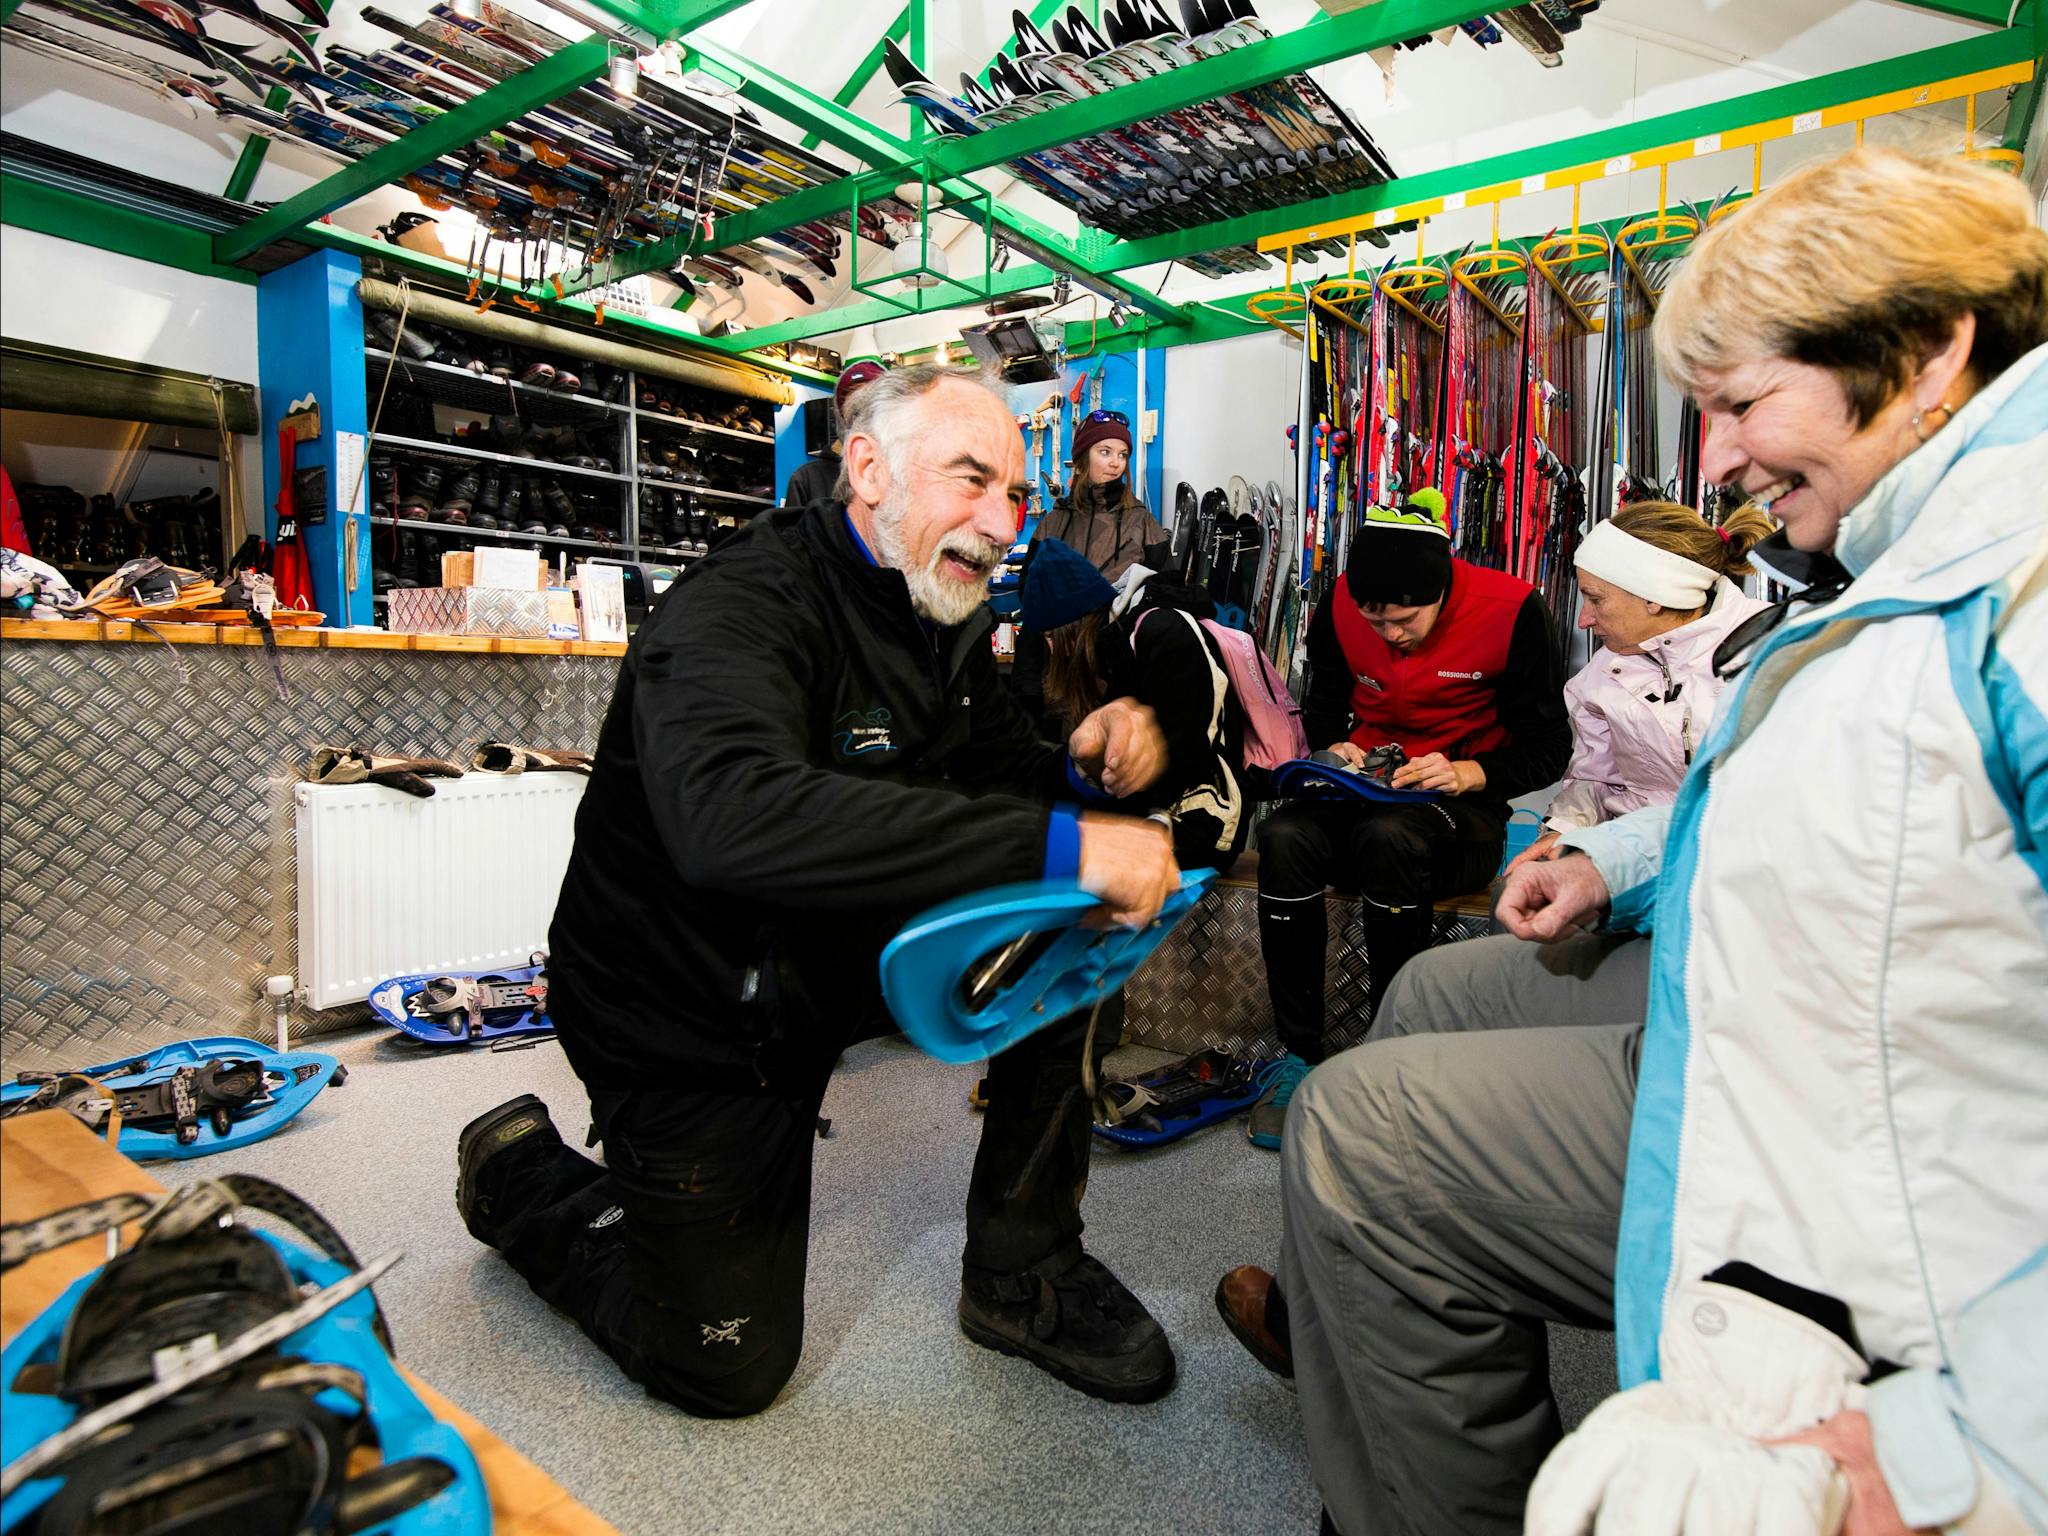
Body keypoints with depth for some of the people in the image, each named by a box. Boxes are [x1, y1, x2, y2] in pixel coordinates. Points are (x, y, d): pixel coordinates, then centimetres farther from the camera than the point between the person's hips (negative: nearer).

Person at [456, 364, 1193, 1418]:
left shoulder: (945, 618, -1)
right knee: (729, 1367, 3)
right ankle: (523, 1173, 28)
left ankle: (1023, 1277, 3)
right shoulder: (740, 609, -27)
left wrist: (1085, 762, -16)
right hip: (689, 1022, -6)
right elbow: (734, 819, -47)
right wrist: (1057, 844, -50)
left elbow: (998, 773, 8)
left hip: (836, 965, 7)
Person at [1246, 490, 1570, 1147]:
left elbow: (1546, 748, -4)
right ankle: (1298, 1055, -18)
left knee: (1388, 837, -38)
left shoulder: (1511, 610, -10)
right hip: (1362, 794, 4)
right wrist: (1334, 750, -7)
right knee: (1284, 836, -30)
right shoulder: (1339, 607, 0)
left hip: (1463, 808, -3)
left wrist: (1466, 772, -21)